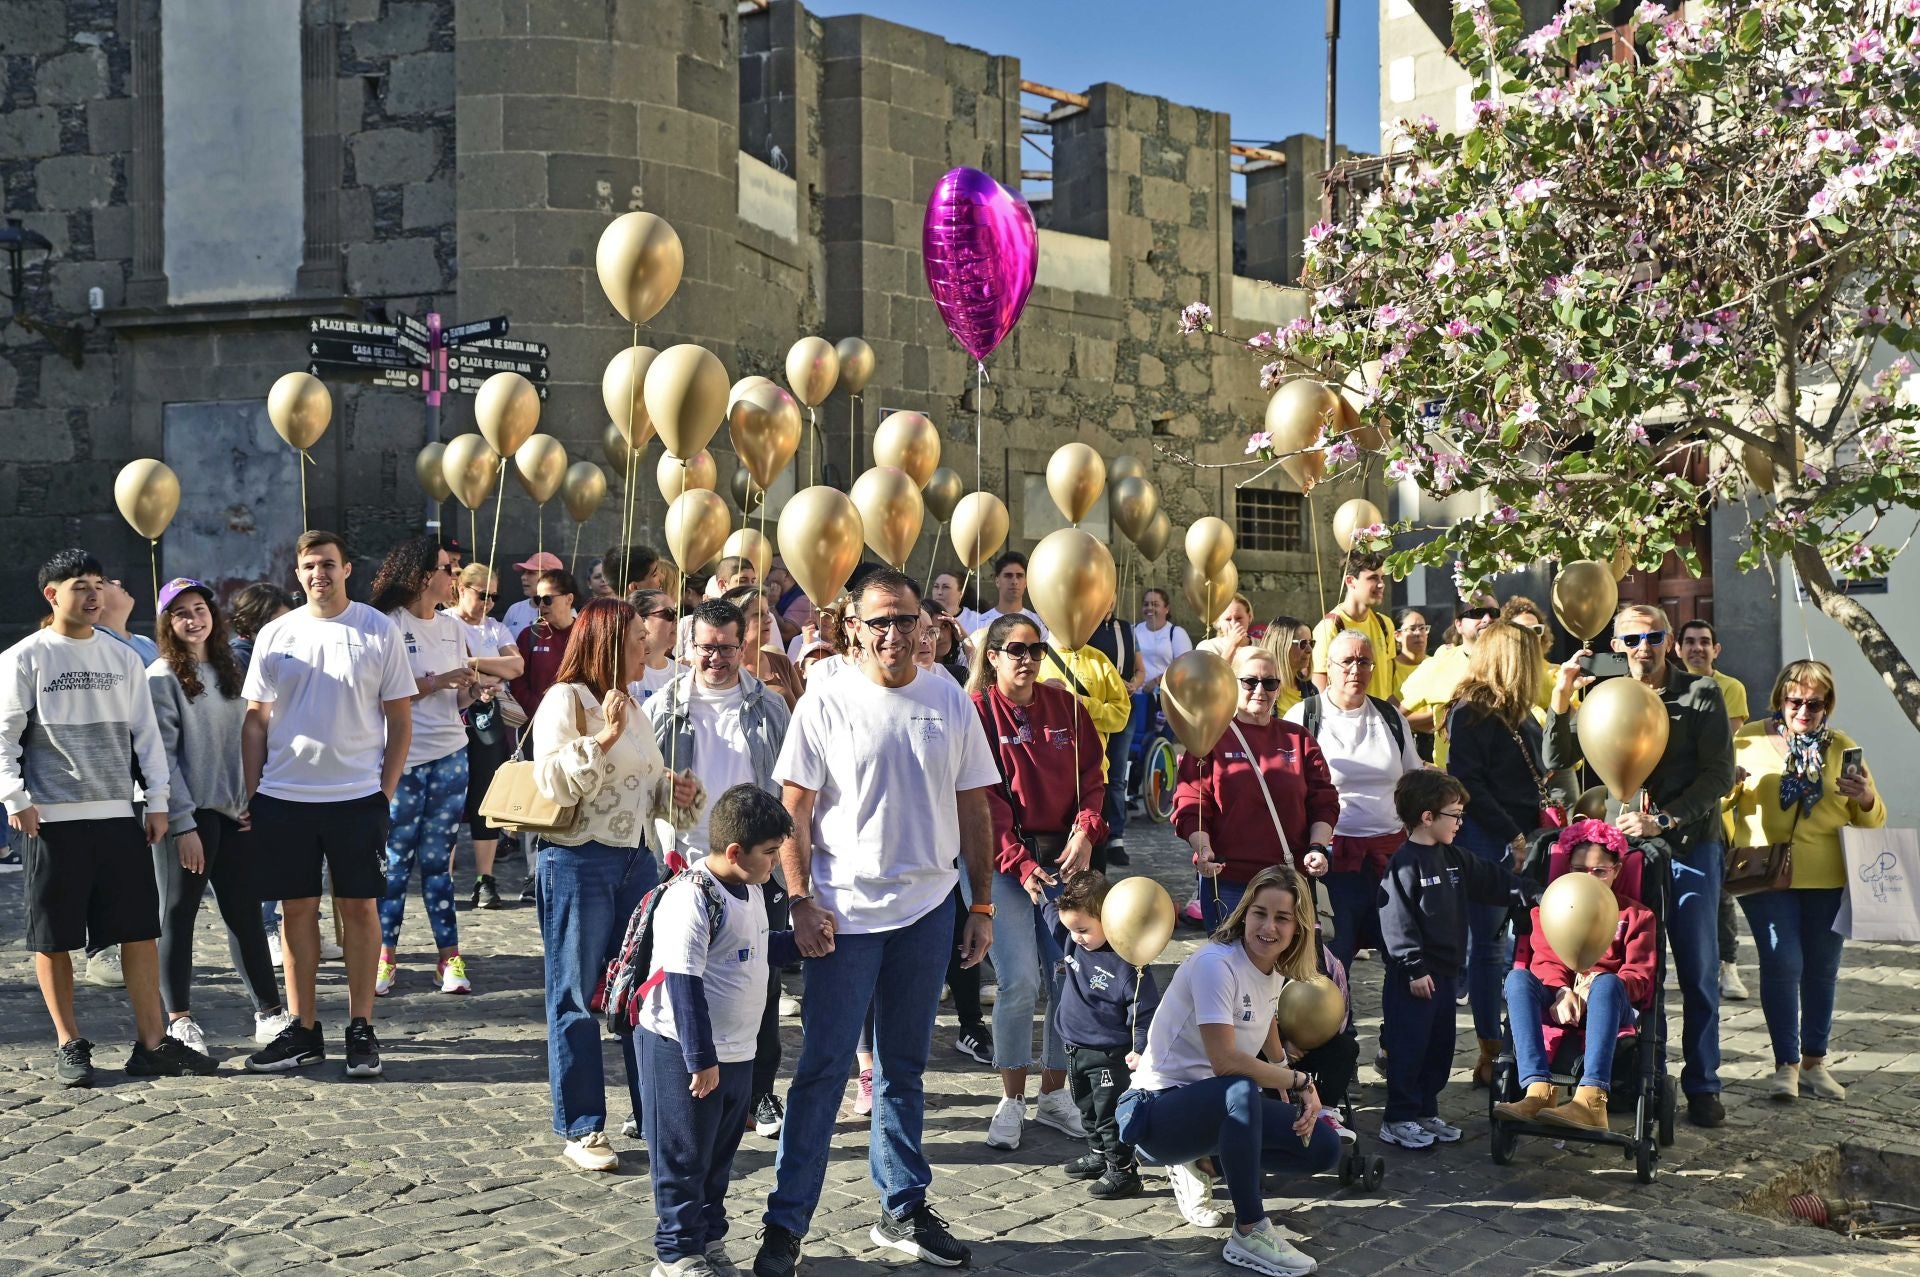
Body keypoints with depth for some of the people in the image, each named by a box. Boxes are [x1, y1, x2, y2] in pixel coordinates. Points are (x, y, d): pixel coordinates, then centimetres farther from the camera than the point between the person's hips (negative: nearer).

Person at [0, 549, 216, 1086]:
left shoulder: (123, 658, 12)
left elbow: (146, 733, 12)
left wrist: (158, 800, 7)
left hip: (119, 816, 3)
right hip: (51, 819, -3)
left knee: (140, 929, 2)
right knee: (54, 938, 4)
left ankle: (152, 1043, 8)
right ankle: (69, 1045, 16)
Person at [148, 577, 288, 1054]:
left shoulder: (229, 669, 12)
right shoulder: (162, 677, -6)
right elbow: (162, 757, -11)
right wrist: (182, 825, -15)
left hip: (234, 813, 5)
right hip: (187, 817, -5)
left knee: (246, 912, 8)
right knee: (179, 915, 4)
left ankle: (270, 1013, 14)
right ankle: (179, 1020, 12)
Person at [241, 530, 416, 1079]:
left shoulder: (378, 631, 1)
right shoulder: (275, 636, 7)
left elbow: (400, 720, 2)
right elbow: (255, 721, 10)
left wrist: (386, 791, -5)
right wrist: (252, 794, 3)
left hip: (358, 795, -2)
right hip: (284, 797, 2)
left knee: (359, 908, 2)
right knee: (297, 909, 8)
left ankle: (360, 1030, 11)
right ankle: (302, 1029, 17)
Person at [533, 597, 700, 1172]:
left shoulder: (631, 705, 16)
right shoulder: (565, 701, -9)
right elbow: (551, 781, -20)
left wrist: (676, 791, 4)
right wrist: (603, 737, -25)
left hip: (636, 861, 8)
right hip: (578, 864, -8)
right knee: (578, 999, 2)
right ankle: (580, 1129, 11)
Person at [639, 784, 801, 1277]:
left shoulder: (750, 890, 7)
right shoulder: (691, 899, -23)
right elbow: (683, 984, -24)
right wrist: (701, 1059, -22)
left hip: (737, 1051, 9)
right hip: (683, 1053, -9)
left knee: (720, 1154, 18)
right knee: (684, 1157, 5)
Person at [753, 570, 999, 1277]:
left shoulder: (951, 702, 4)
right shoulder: (827, 702, -5)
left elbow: (973, 808, 8)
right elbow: (795, 809, -4)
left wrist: (982, 905, 7)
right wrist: (801, 900, -11)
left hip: (928, 907, 3)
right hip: (846, 911, -3)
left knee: (904, 1066, 14)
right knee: (822, 1067, 0)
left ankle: (904, 1208, 26)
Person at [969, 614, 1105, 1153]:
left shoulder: (1065, 706, 9)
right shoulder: (978, 713, -4)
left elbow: (1091, 775, 9)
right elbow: (982, 801, -8)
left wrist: (1087, 831, -9)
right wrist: (1020, 864, -15)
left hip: (1065, 856, 4)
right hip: (1004, 863, -4)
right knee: (1020, 981, -9)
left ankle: (1054, 1093, 19)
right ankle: (1011, 1101, 7)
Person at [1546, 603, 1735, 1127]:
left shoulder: (1701, 695, -1)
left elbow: (1719, 775, -7)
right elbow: (1557, 762, 0)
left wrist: (1663, 819, -18)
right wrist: (1561, 701, -14)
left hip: (1690, 847, -2)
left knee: (1698, 972, 3)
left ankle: (1702, 1085, 12)